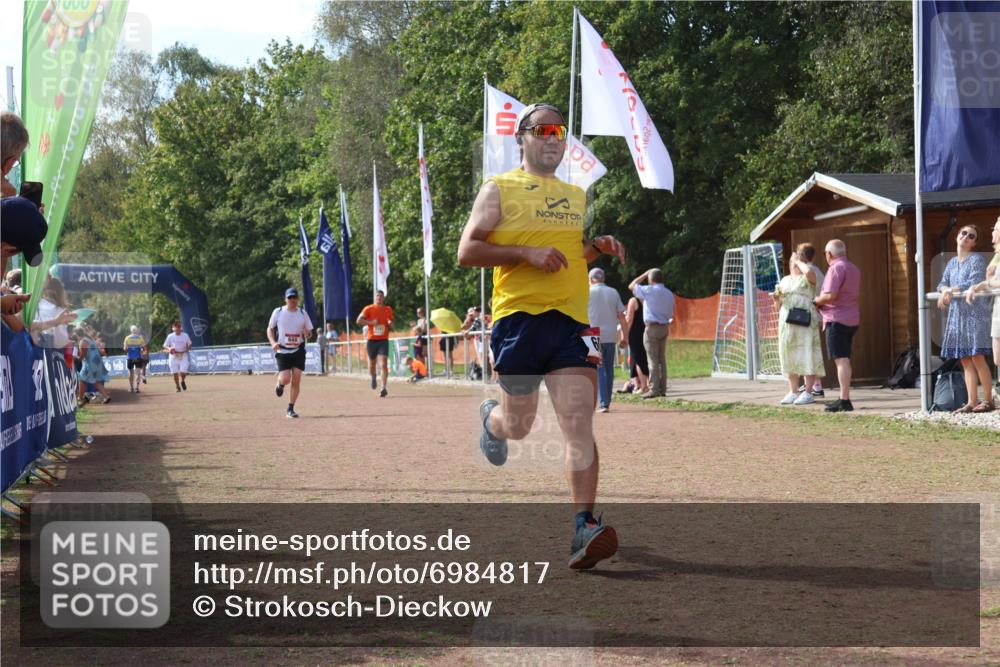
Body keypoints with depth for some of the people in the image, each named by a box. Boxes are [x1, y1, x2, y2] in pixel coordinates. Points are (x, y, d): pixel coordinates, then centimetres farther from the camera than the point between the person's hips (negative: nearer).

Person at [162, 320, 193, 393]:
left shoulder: (185, 336, 2)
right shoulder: (170, 336, 1)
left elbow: (189, 345, 13)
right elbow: (165, 346, 5)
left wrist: (187, 349, -8)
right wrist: (169, 349, -17)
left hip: (183, 357, 0)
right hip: (173, 357, 0)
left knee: (183, 372, -13)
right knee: (175, 373, -2)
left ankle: (183, 381, 20)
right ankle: (178, 387, 16)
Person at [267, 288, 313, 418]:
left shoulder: (302, 313, 3)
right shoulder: (278, 312, -1)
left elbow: (309, 331, 10)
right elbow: (270, 329, 8)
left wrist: (306, 334, -14)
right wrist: (273, 342, -10)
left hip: (298, 350, 2)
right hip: (282, 351, -2)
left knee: (296, 380, -5)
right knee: (286, 379, -14)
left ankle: (290, 409, 6)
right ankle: (280, 384, 26)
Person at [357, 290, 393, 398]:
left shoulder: (388, 309, 7)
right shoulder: (369, 309, -1)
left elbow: (391, 325, 18)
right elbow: (359, 320, -8)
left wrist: (390, 324, -5)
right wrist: (371, 322, -17)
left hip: (383, 340, 0)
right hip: (372, 340, 0)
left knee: (383, 364, -14)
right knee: (372, 364, 12)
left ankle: (384, 388, -16)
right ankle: (373, 378, 45)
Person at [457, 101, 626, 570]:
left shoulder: (575, 195, 20)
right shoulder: (500, 189, 4)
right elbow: (467, 251, -4)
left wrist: (597, 248, 12)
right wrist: (528, 253, -15)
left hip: (570, 321, 3)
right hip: (518, 319, -3)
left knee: (579, 424, -12)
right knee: (518, 426, 9)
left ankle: (584, 527, -16)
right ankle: (491, 418, 47)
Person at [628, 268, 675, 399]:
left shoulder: (649, 291, -11)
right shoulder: (669, 294, 9)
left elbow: (631, 286, 1)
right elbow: (671, 315, 13)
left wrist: (644, 275, 8)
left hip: (652, 328, -7)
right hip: (664, 328, 7)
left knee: (652, 360, -7)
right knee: (661, 359, 11)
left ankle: (654, 389, -10)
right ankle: (662, 389, 13)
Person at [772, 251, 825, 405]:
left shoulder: (807, 278, 1)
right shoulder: (785, 280, 19)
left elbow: (809, 271, -24)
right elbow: (780, 302, 24)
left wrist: (799, 262, -5)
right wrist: (776, 298, 1)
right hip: (787, 322, 6)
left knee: (807, 356, -6)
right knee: (789, 357, 6)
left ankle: (808, 393, -6)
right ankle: (793, 392, 11)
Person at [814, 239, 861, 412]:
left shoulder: (836, 268, -13)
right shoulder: (853, 268, 17)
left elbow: (830, 295, -22)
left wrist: (816, 301, -3)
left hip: (837, 319, -10)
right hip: (852, 318, 10)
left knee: (841, 360, -11)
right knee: (845, 360, 14)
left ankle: (844, 400, -14)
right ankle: (844, 398, 16)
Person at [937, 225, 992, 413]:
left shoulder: (977, 260, -4)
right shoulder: (952, 262, 17)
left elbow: (974, 282, -16)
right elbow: (942, 284, 12)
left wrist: (950, 290, -14)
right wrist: (945, 290, -11)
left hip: (975, 312, -7)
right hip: (957, 314, 7)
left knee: (977, 357, -10)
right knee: (965, 360, 5)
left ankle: (988, 399, -3)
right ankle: (972, 402, 6)